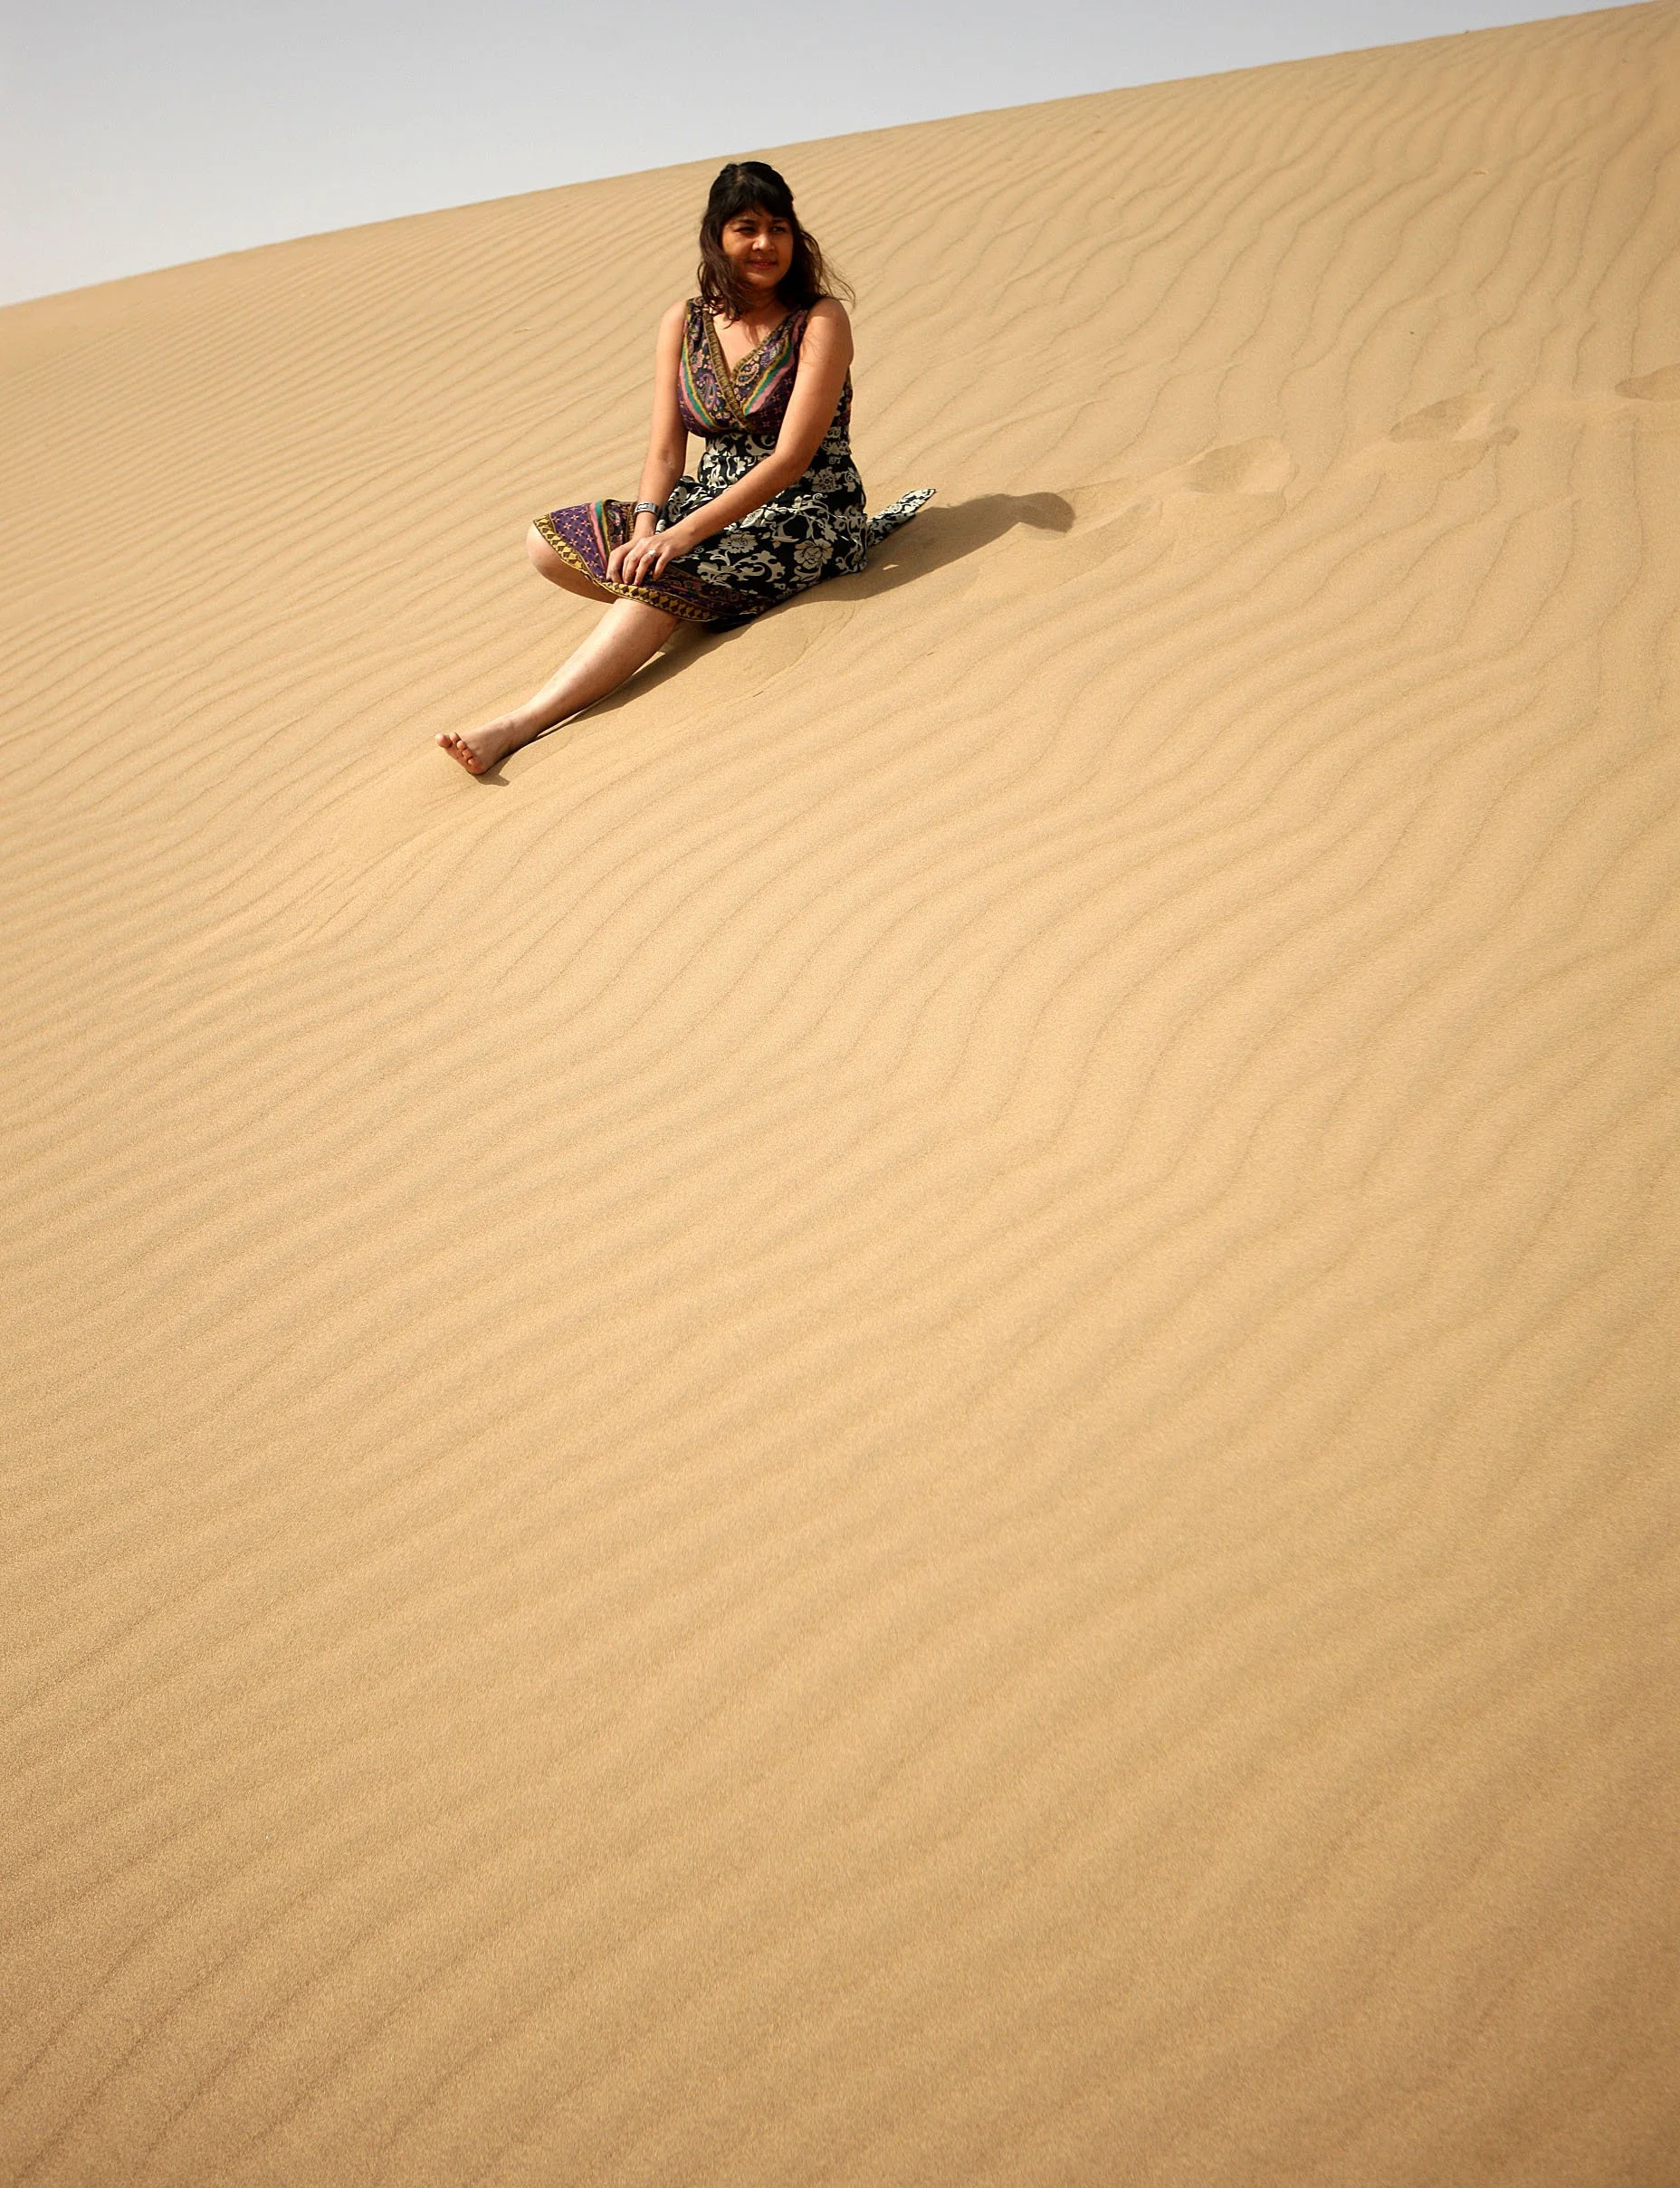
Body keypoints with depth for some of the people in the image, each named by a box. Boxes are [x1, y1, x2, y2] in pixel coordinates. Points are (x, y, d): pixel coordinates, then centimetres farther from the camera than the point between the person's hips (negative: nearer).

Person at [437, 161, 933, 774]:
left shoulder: (821, 320, -9)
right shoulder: (684, 323, 6)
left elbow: (792, 457, -19)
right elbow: (665, 450, 2)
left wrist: (687, 533, -27)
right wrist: (646, 525, -20)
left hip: (806, 516, -6)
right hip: (714, 504, 6)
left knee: (669, 576, -33)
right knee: (549, 542, -8)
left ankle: (522, 722, -38)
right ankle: (696, 598, -15)